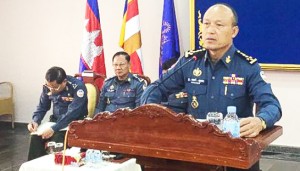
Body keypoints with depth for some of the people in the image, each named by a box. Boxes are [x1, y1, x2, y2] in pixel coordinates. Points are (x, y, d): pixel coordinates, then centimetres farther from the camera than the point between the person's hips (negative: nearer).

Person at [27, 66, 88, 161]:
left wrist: (54, 129, -37)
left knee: (57, 138, -32)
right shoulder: (47, 87, -6)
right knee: (35, 137, -18)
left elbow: (72, 113, -30)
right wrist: (35, 121, -13)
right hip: (55, 120, 5)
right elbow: (42, 107, 7)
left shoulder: (78, 87, -24)